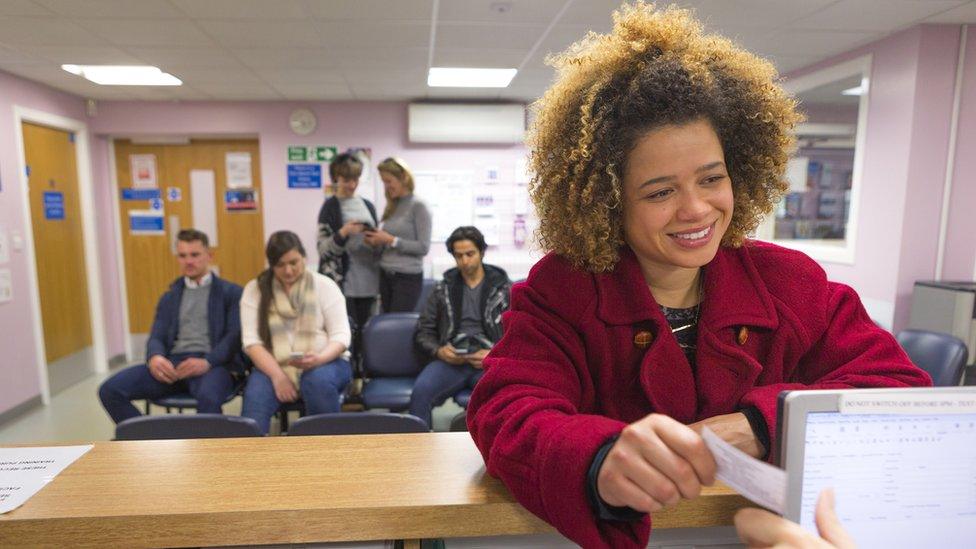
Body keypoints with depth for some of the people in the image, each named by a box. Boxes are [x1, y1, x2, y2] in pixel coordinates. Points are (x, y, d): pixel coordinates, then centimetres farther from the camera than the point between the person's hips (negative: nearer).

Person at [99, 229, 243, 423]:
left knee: (208, 397, -39)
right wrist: (155, 357, -11)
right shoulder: (169, 297, 25)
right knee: (110, 389, -17)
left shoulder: (231, 292, 10)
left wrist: (207, 362, -20)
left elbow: (235, 336, -2)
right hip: (173, 363, 5)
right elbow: (157, 336, 15)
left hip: (214, 363, -5)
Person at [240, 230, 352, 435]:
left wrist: (319, 359, -25)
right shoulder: (254, 289, 6)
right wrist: (278, 376, -18)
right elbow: (251, 341, -3)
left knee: (318, 381, -34)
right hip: (273, 367, 1)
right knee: (255, 397, -30)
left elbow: (341, 335, -4)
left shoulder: (325, 285, 2)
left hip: (323, 363, -1)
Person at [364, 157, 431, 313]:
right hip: (385, 276, 6)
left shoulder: (418, 207, -6)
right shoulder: (391, 208, 11)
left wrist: (391, 240, -14)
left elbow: (424, 247, -11)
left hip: (408, 277, -6)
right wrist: (376, 242, -2)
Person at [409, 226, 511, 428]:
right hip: (450, 359, 2)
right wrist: (439, 351, -5)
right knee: (421, 391, -30)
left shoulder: (505, 288, 13)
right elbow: (423, 332, 17)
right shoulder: (442, 289, 19)